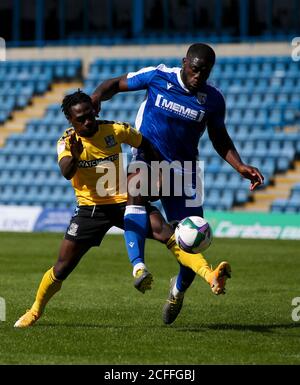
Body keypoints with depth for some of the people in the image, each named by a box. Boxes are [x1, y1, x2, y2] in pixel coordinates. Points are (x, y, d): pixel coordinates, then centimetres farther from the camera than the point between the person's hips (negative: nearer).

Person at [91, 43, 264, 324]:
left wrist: (241, 167, -2)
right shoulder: (158, 77, -9)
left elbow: (219, 139, 11)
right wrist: (97, 96, -20)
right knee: (136, 192, -37)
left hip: (182, 170, 2)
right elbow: (116, 84, 2)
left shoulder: (213, 99, -3)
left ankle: (179, 288, 31)